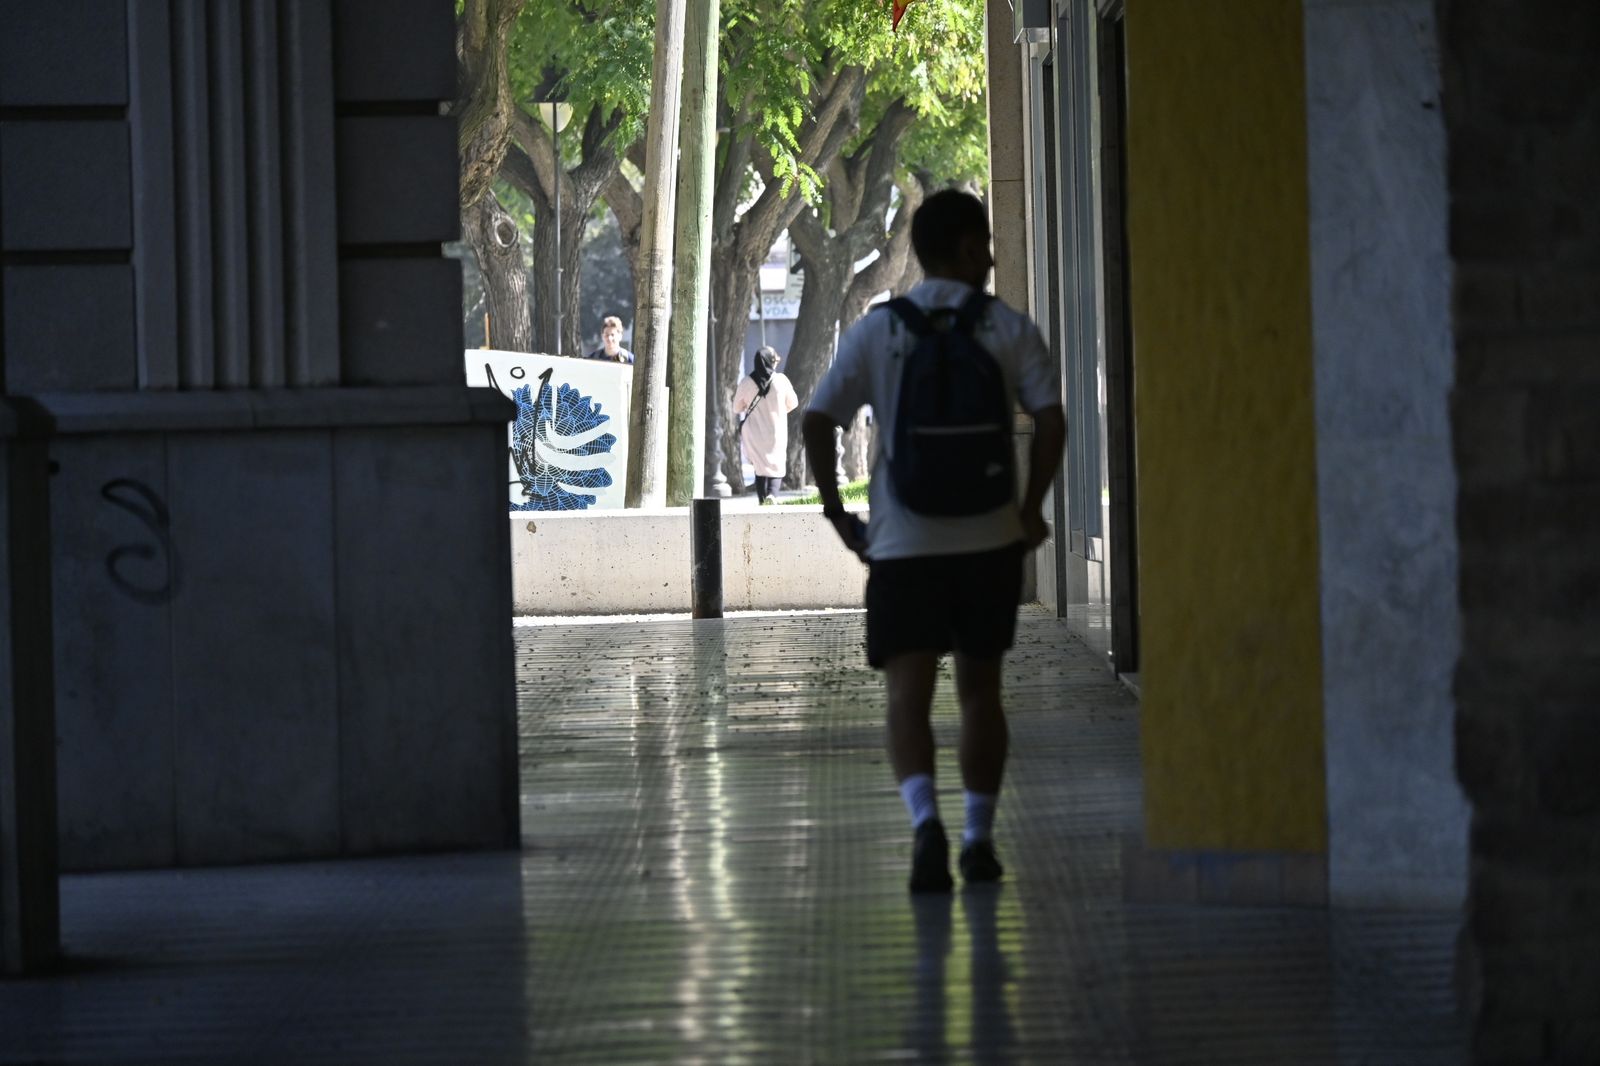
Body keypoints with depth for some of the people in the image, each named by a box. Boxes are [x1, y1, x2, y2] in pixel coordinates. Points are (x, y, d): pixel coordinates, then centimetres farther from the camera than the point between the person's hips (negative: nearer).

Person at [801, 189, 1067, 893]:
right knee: (979, 688, 15)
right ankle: (979, 838, 17)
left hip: (903, 544, -1)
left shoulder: (876, 332, 3)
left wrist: (834, 508, 5)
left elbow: (817, 422, -5)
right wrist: (1031, 509, 0)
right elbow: (1050, 419, -9)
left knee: (907, 696, -5)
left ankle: (926, 822, -27)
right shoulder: (1009, 329, 2)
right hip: (989, 539, 1)